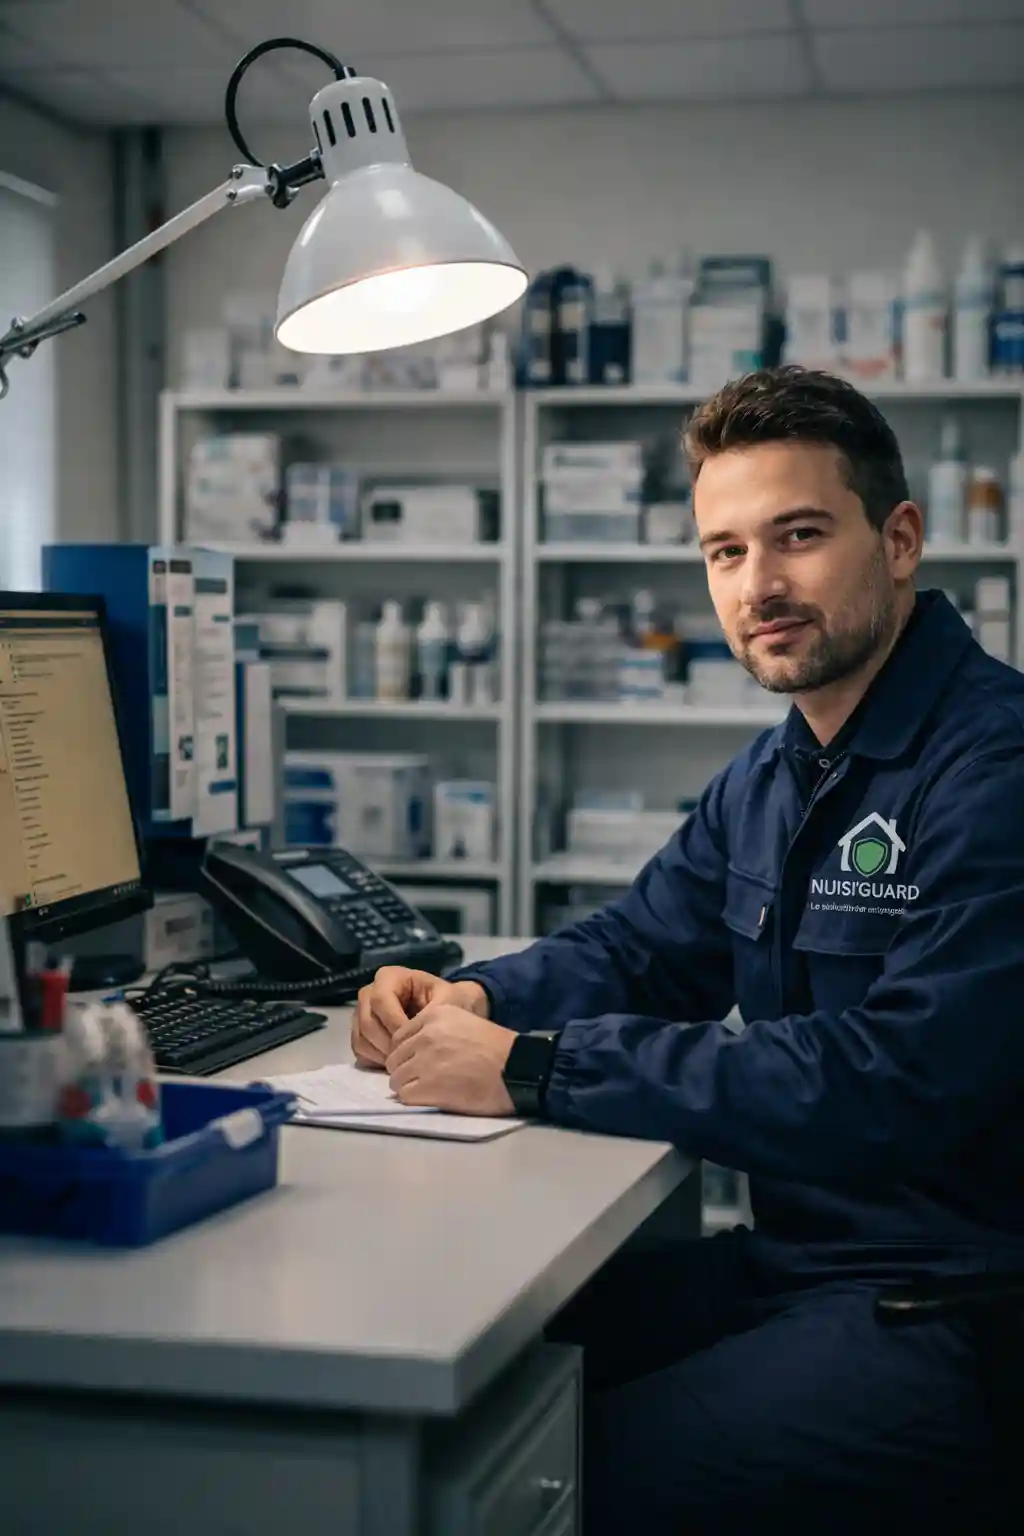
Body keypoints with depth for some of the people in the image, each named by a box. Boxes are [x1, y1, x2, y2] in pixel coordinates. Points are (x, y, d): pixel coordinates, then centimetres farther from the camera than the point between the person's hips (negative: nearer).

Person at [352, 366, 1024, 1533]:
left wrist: (532, 1069, -25)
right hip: (790, 1262, 8)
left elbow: (889, 1091, -27)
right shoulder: (770, 778, 11)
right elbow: (634, 949, 19)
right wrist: (473, 1001, -4)